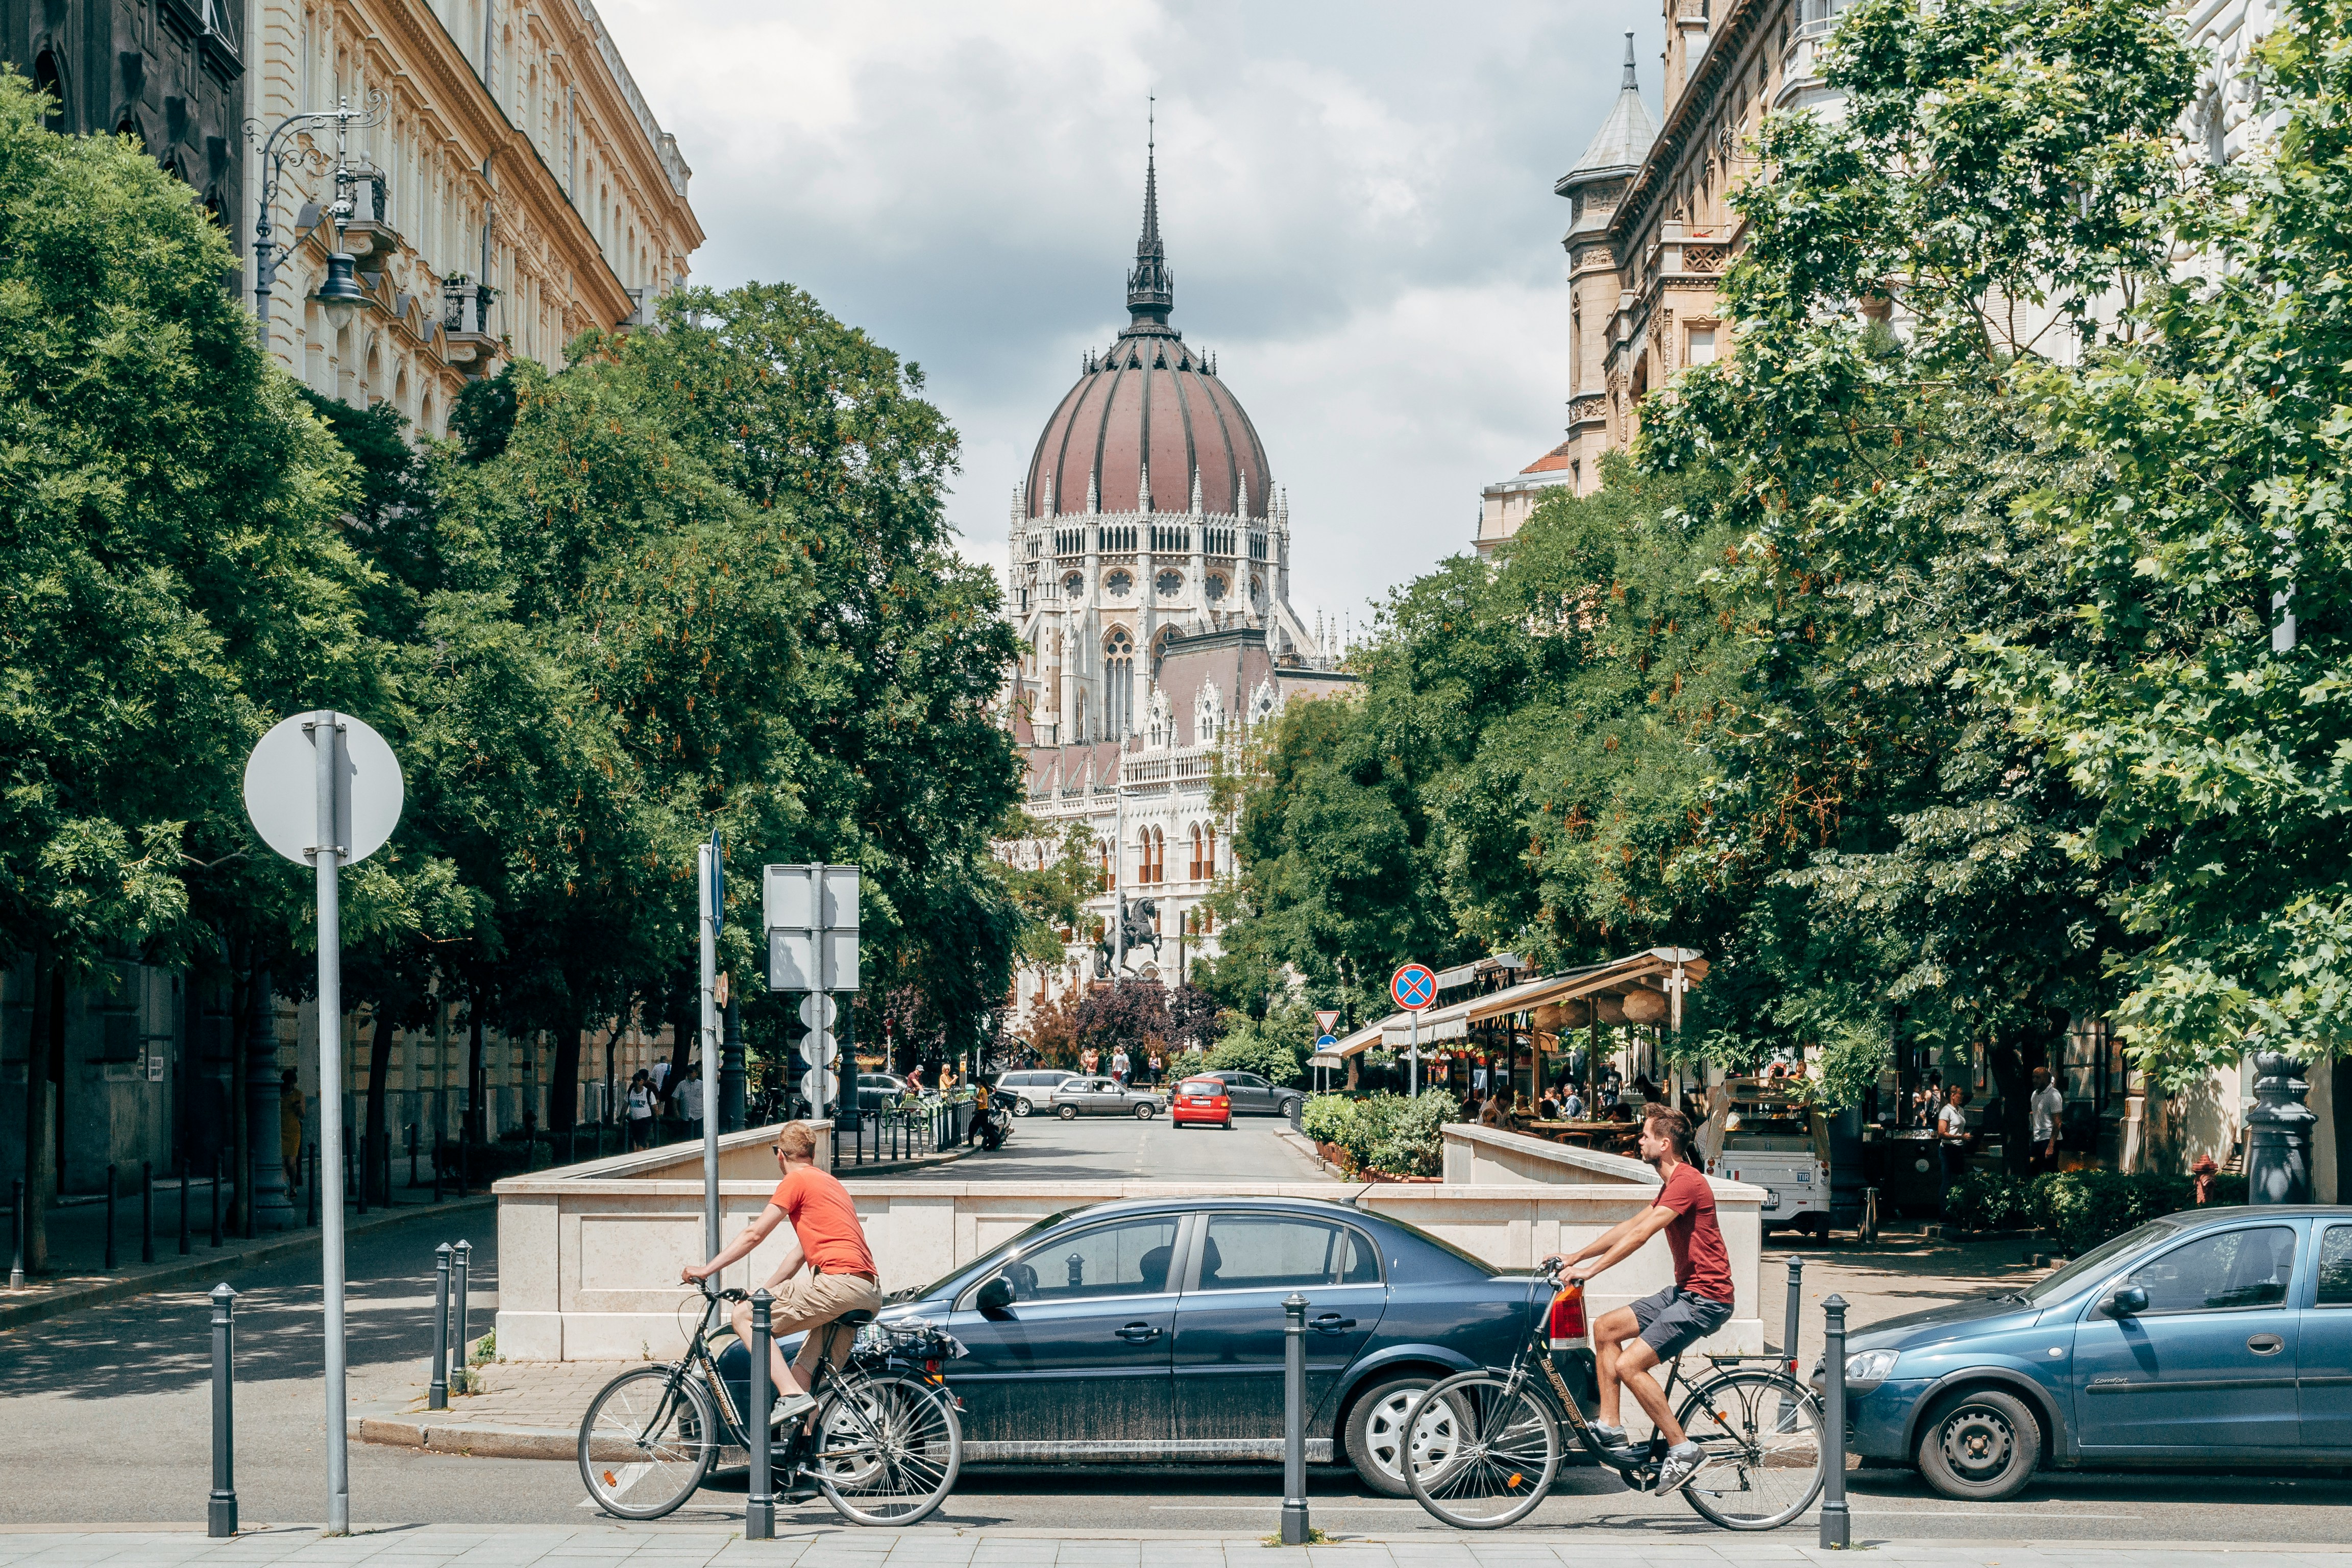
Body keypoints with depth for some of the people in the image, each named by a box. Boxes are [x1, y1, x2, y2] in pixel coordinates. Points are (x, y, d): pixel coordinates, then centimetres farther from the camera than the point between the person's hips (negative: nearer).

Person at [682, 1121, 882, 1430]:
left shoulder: (797, 1180, 2)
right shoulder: (830, 1183, 29)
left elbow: (755, 1234, -1)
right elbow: (801, 1251, 31)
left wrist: (706, 1269, 5)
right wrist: (762, 1293, 31)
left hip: (838, 1280, -9)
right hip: (871, 1293, 9)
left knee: (743, 1316, -4)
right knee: (807, 1376, 16)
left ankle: (792, 1395, -16)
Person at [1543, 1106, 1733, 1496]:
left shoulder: (1687, 1182, -17)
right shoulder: (1673, 1183, 18)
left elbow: (1639, 1235, -24)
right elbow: (1630, 1226, 20)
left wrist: (1589, 1270, -24)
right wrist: (1574, 1258, 17)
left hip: (1705, 1298, -11)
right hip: (1684, 1290, 11)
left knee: (1629, 1365, -17)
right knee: (1606, 1328, 9)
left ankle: (1684, 1451, -10)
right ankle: (1610, 1428, 11)